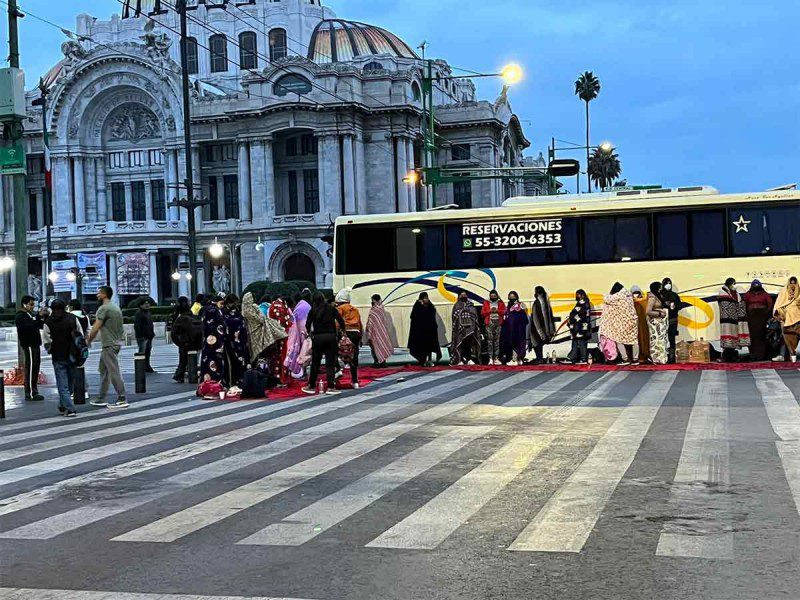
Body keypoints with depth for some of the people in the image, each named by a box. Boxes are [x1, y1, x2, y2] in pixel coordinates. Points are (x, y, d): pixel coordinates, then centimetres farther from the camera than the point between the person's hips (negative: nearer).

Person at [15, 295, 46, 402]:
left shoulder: (30, 314, 20)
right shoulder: (20, 316, -10)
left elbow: (40, 325, 19)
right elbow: (29, 325, -27)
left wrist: (44, 316, 2)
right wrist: (39, 316, -29)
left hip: (35, 344, 10)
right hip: (28, 345, -10)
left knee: (35, 368, 12)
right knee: (30, 368, -10)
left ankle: (34, 391, 18)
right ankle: (30, 394, -10)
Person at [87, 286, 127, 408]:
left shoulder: (104, 309, -14)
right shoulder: (116, 307, 15)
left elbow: (96, 328, -16)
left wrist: (88, 341, -2)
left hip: (109, 345, -10)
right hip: (116, 342, 10)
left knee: (114, 372, -8)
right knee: (103, 370, 16)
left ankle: (122, 399, -8)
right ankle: (101, 399, 20)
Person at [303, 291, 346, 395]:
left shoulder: (313, 311, 2)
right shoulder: (331, 308, 2)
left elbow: (308, 324, -5)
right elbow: (341, 321, -5)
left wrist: (310, 332, 12)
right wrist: (343, 331, 7)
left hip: (317, 337, 0)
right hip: (331, 337, 0)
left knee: (315, 363, 9)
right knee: (330, 363, 4)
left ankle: (311, 386, 15)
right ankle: (331, 387, 0)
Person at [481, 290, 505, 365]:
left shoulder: (501, 303, 13)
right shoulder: (486, 303, 12)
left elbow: (504, 311, 2)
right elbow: (482, 313, 6)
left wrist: (497, 310, -13)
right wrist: (490, 311, -9)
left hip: (498, 323, 1)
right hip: (489, 323, -1)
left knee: (497, 340, 0)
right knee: (490, 340, -7)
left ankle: (496, 358, 3)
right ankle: (490, 358, -8)